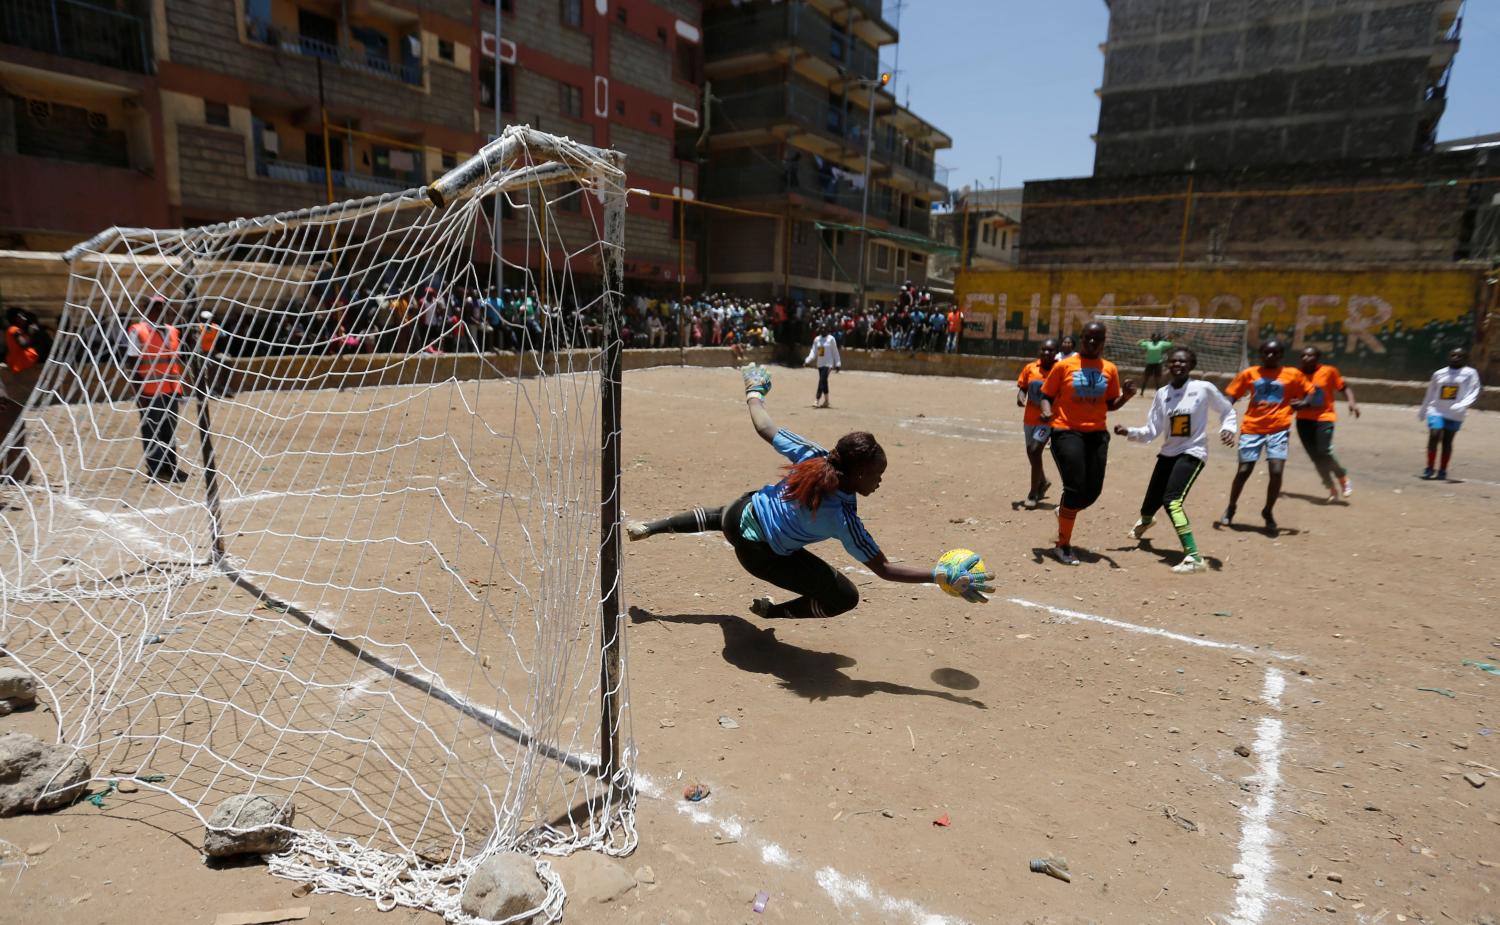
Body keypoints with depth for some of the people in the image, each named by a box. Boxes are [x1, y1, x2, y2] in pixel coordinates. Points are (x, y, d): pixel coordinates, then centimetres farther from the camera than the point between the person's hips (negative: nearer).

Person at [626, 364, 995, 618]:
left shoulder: (812, 456, -22)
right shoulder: (842, 518, -32)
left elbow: (764, 428, -9)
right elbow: (884, 569, -27)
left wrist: (753, 392, 10)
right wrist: (944, 575, -27)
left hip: (743, 510, 6)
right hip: (761, 553, -5)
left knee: (719, 516, 42)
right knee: (845, 596, 1)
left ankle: (646, 528, 54)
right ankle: (774, 613, 18)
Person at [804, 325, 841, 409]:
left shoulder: (831, 339, -4)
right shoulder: (817, 339, 10)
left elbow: (835, 352, -1)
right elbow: (813, 352, 11)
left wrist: (837, 364, -2)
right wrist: (807, 360, -2)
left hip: (828, 364, -6)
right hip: (820, 364, 6)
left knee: (822, 381, -16)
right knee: (824, 382, 12)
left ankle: (817, 400, -21)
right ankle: (826, 400, 21)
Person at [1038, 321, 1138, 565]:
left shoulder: (1110, 369, 8)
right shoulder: (1064, 365, -2)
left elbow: (1111, 404, 14)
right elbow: (1047, 395, 2)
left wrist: (1126, 396, -6)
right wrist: (1047, 411, -19)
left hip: (1097, 434, 4)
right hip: (1067, 432, -4)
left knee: (1093, 491, 4)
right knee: (1075, 488, -10)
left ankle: (1064, 512, 38)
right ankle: (1063, 546, 4)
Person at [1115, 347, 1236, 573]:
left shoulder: (1204, 388, -9)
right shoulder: (1162, 394, 1)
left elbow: (1227, 411, 7)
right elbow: (1151, 431, 0)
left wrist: (1228, 429, -12)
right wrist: (1129, 432, -16)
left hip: (1192, 453, -5)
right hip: (1168, 453, 5)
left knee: (1172, 500, -26)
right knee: (1150, 504, 15)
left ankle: (1194, 557, -22)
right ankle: (1145, 521, 56)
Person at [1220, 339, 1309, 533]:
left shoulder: (1293, 375, 5)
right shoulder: (1249, 373, 6)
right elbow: (1231, 396, 7)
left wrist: (1301, 403, -10)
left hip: (1278, 429, 0)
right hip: (1252, 429, 0)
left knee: (1276, 470, -12)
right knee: (1243, 470, 2)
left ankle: (1268, 512, 10)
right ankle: (1230, 509, 24)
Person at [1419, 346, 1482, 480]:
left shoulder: (1470, 373, 0)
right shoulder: (1439, 374, 8)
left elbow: (1474, 392, -8)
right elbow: (1430, 394, 18)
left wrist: (1462, 405, -26)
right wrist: (1422, 412, 23)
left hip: (1455, 415, -1)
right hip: (1436, 411, 1)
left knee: (1447, 442, 3)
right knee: (1434, 436, -14)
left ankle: (1442, 471, 12)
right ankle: (1429, 468, -5)